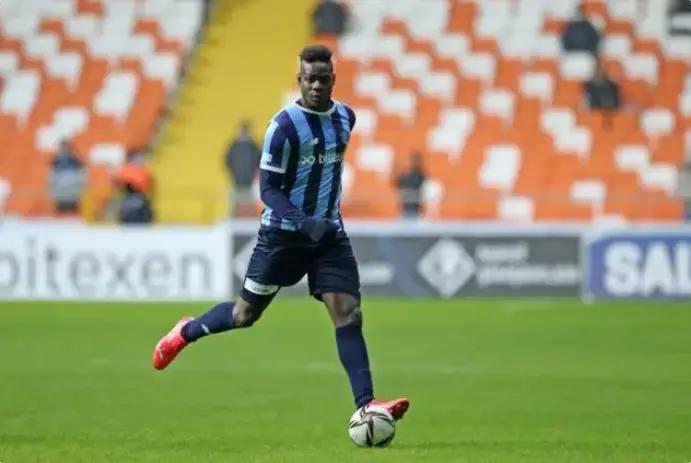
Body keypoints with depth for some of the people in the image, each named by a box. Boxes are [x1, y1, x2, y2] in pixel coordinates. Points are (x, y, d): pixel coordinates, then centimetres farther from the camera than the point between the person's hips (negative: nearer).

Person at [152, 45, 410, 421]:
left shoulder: (345, 118, 5)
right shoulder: (285, 125, -15)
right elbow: (268, 188, -16)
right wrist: (304, 223, -29)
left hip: (329, 233, 4)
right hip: (283, 233, -4)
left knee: (348, 314, -10)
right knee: (246, 314, 8)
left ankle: (365, 405, -15)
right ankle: (186, 332, 36)